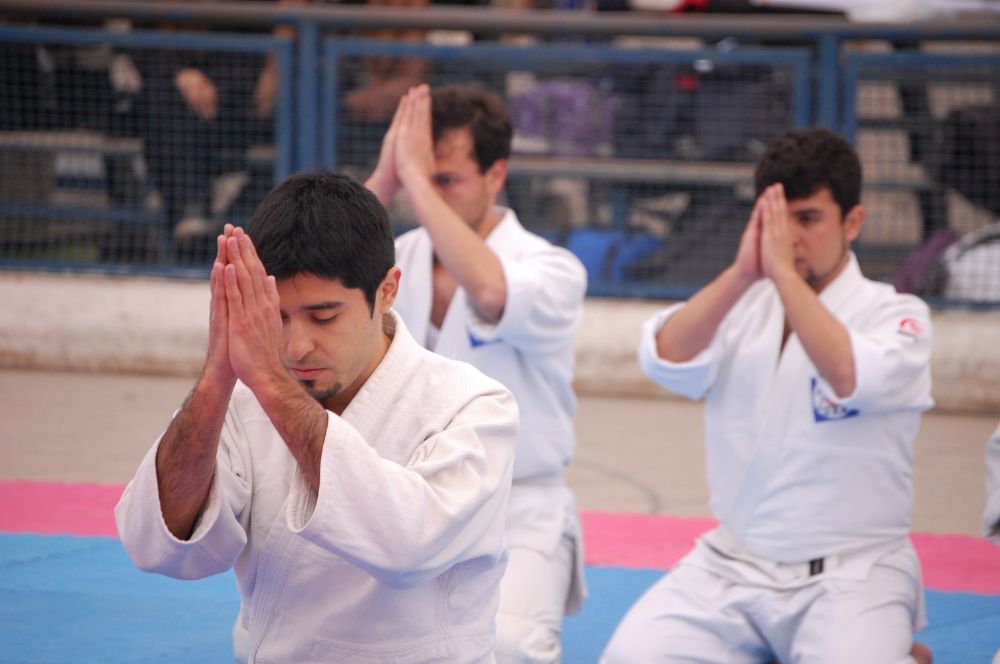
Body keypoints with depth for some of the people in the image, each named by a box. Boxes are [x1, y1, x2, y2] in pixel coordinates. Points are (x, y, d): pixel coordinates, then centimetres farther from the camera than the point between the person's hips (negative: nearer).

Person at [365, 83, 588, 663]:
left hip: (517, 520, -5)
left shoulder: (552, 270, -11)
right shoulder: (402, 258, 4)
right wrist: (383, 181, -19)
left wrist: (416, 180, -28)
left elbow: (489, 291, -35)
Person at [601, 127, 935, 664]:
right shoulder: (741, 306, 9)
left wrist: (782, 272, -23)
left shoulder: (896, 315, -4)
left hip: (848, 573, -4)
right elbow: (665, 359, -11)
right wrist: (742, 273, -22)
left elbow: (850, 377, -26)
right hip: (733, 563, 4)